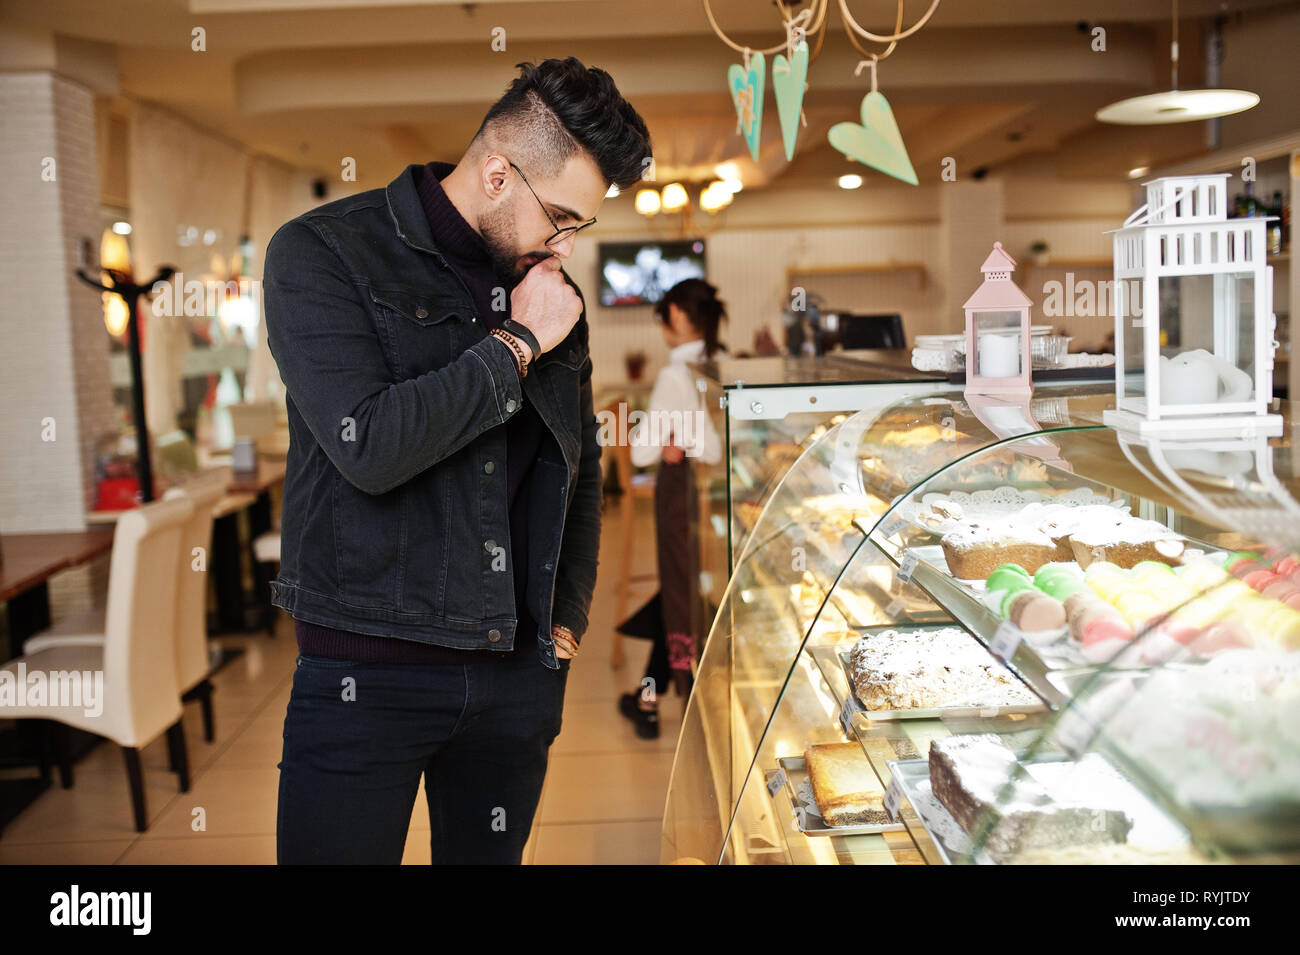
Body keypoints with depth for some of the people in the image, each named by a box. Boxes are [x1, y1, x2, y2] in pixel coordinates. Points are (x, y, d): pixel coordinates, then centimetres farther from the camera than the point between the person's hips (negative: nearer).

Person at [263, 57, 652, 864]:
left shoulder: (552, 292, 10)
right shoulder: (322, 254, -6)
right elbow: (369, 446, -21)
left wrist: (567, 618, 12)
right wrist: (517, 342, -13)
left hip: (520, 673, 5)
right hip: (367, 672, -4)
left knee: (491, 851, 15)